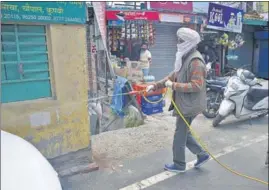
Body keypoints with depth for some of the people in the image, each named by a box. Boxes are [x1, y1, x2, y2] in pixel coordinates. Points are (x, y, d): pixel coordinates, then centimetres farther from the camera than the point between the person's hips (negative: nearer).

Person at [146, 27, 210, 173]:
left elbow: (196, 85, -26)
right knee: (184, 133, 19)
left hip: (189, 105, -9)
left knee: (180, 136, 4)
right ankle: (202, 154, 33)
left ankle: (179, 165, 22)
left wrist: (173, 85, -23)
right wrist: (155, 86, 9)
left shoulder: (195, 61, -19)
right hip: (184, 103, 9)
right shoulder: (185, 58, 12)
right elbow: (174, 75, 15)